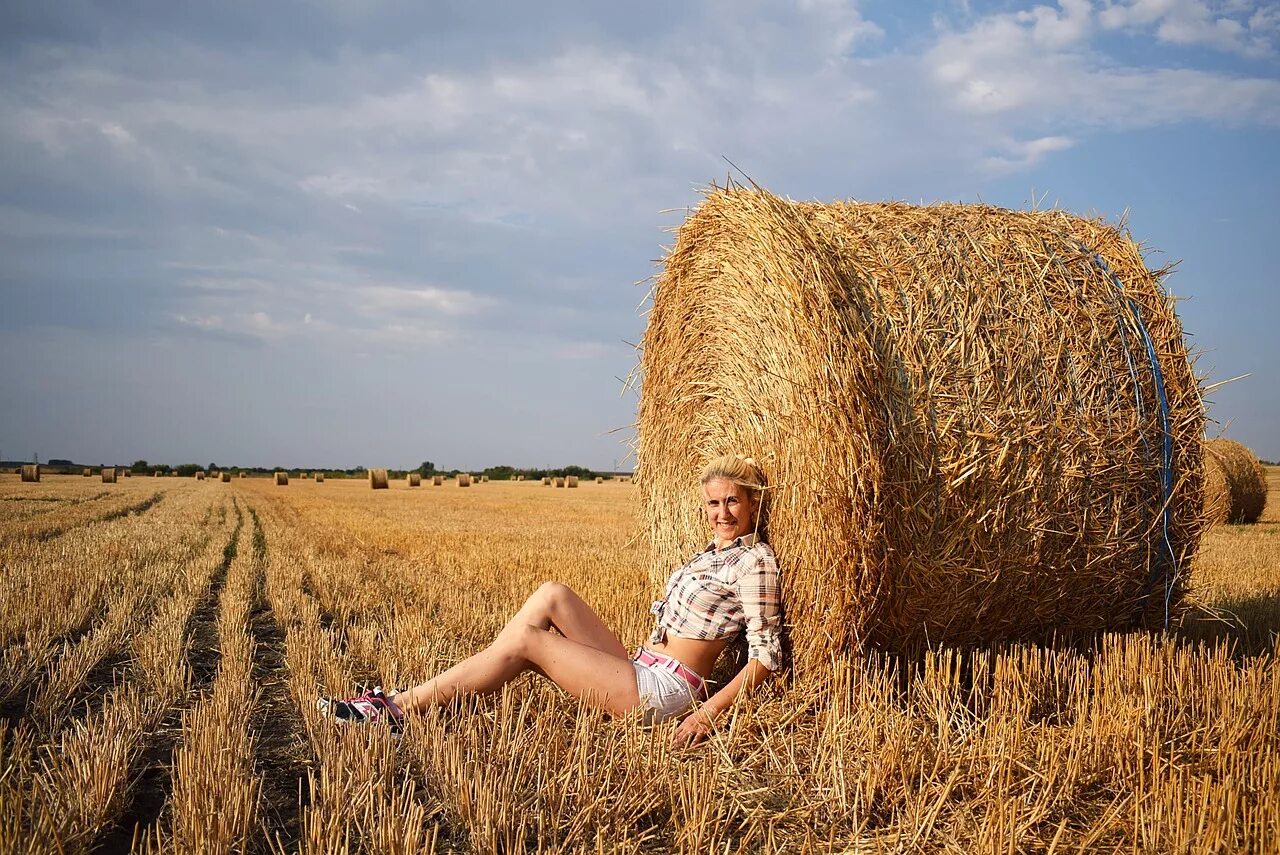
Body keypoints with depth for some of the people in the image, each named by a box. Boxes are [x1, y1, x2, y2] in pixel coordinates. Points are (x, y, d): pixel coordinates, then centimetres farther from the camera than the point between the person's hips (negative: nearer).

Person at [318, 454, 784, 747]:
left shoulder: (755, 562, -9)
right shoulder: (710, 553, 17)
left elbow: (767, 656, -15)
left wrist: (710, 711, -21)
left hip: (666, 691, -8)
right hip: (640, 670, 8)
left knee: (525, 640, -15)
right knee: (552, 595, -6)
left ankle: (399, 706, -11)